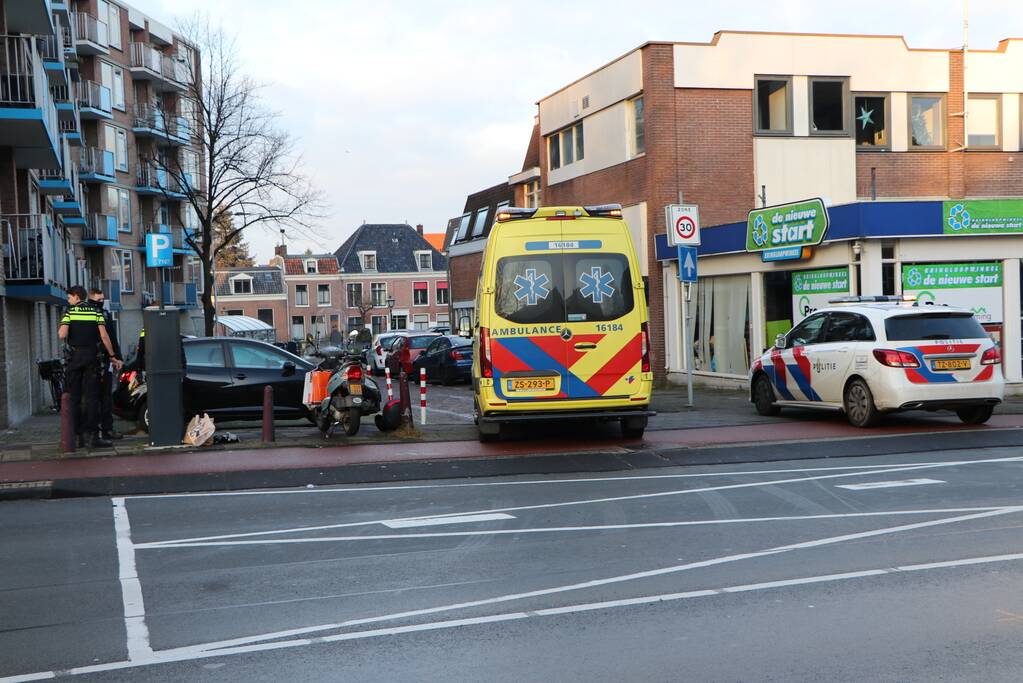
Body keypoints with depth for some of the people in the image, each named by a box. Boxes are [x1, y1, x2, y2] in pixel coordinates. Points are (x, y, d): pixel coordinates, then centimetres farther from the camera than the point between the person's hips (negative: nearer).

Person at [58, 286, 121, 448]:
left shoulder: (69, 312, 0)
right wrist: (113, 356, 3)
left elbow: (62, 335, -12)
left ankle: (79, 435, 9)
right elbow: (104, 336, -3)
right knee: (91, 396, -1)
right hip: (92, 356, 0)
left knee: (74, 397, 8)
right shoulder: (95, 312, 4)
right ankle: (91, 434, -8)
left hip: (75, 356, 0)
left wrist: (59, 330, 11)